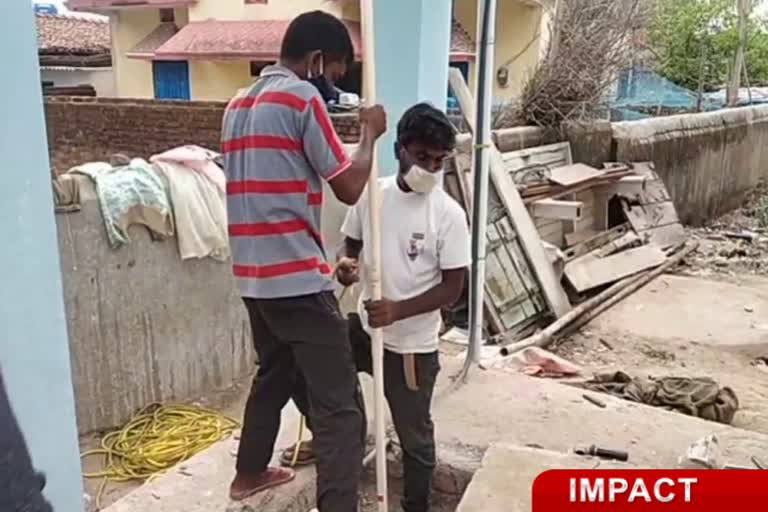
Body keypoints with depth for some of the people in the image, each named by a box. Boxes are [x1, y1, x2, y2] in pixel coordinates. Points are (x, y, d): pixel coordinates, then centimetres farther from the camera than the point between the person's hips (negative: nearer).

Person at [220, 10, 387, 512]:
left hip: (254, 276, 9)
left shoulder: (240, 103, 15)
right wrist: (370, 133, 5)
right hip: (298, 277, -9)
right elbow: (349, 187, -10)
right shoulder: (302, 97, -11)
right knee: (339, 405, -4)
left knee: (275, 374, 27)